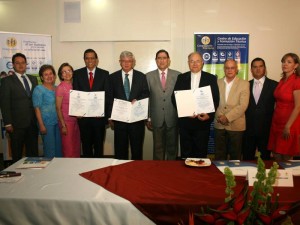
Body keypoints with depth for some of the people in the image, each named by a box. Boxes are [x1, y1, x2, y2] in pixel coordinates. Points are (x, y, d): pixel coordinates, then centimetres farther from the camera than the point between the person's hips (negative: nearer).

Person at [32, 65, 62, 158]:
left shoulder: (56, 88, 11)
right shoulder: (38, 89, -5)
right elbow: (37, 108, -9)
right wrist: (41, 125, -15)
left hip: (57, 122, 5)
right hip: (47, 123, -5)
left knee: (59, 147, 11)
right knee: (50, 148, -1)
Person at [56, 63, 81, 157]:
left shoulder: (73, 86, 8)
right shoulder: (60, 87, -9)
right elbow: (58, 108, -10)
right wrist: (63, 125, -14)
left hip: (75, 121, 6)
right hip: (66, 121, -6)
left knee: (77, 149, 11)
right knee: (68, 150, 2)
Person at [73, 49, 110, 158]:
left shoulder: (104, 74, 3)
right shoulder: (77, 73, 5)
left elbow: (107, 94, 0)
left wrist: (102, 110, -11)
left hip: (99, 115, 0)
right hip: (83, 115, 1)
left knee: (99, 143, 10)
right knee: (86, 143, 9)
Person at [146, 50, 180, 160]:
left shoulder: (177, 75, 2)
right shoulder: (149, 76, 4)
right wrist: (148, 118, 0)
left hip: (173, 118, 0)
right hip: (157, 119, 0)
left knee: (172, 147, 9)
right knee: (158, 147, 9)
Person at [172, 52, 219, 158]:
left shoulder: (211, 78, 5)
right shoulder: (181, 78, 8)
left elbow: (215, 99, 2)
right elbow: (174, 97, 3)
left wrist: (209, 115, -14)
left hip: (203, 121, -1)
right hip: (185, 121, 1)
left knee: (201, 153, 5)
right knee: (185, 153, 8)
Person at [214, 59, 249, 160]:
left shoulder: (244, 84, 0)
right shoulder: (217, 82, 9)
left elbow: (243, 105, -9)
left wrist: (228, 117, -15)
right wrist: (219, 116, -11)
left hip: (236, 125, -2)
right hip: (219, 125, 2)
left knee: (235, 156, 7)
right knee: (219, 156, 8)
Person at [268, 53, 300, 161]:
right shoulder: (282, 81, 10)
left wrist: (288, 127, -16)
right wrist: (273, 121, 7)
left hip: (289, 124, -6)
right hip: (277, 122, 6)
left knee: (286, 157, 3)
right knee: (276, 156, 10)